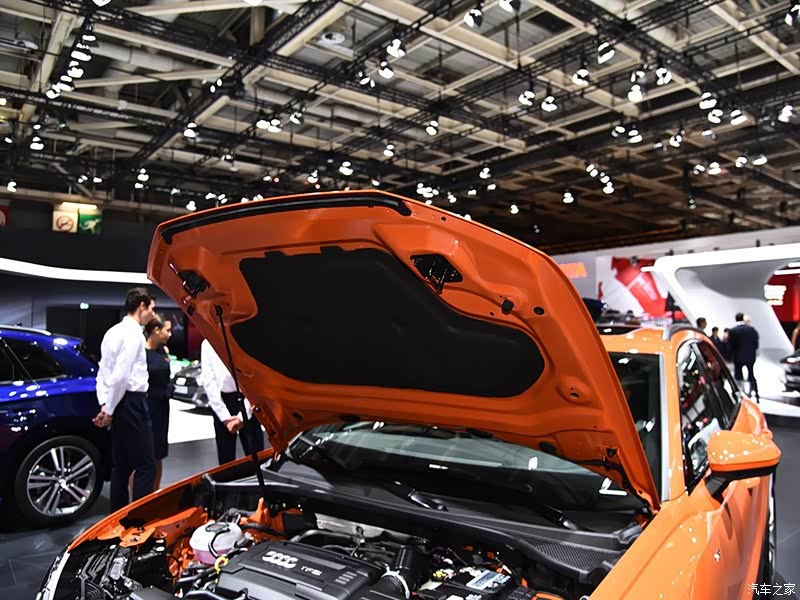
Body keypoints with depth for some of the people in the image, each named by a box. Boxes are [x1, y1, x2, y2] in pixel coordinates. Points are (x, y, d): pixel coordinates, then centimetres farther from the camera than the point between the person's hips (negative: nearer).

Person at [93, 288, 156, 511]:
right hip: (132, 402, -9)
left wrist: (104, 404, 8)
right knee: (145, 465, -4)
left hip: (118, 404, 10)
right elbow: (121, 375, -20)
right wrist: (109, 410, -11)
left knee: (122, 464, 16)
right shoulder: (134, 333, -14)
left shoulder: (113, 332, 15)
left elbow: (103, 372, 14)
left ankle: (118, 513, 25)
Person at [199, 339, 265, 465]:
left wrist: (243, 416, -10)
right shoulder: (208, 344, 1)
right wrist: (225, 417, -6)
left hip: (248, 400, -2)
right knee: (226, 458, 9)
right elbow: (208, 381, 0)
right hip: (221, 402, 2)